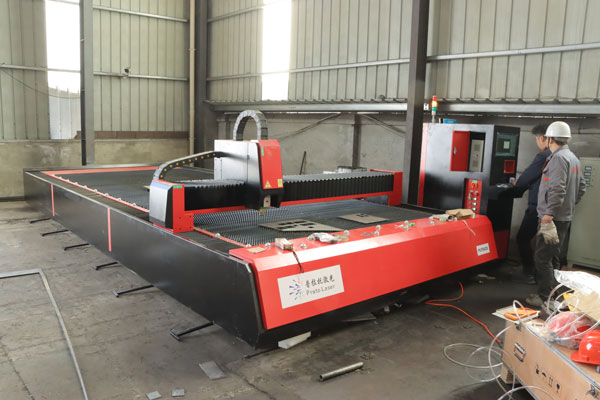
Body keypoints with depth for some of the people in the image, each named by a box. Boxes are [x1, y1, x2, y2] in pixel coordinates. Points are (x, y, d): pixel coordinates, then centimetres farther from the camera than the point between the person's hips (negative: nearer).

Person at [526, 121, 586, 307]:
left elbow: (557, 190, -24)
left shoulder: (558, 158, -15)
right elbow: (581, 188, 21)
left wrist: (548, 215, -25)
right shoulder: (574, 158, 16)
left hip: (553, 218, -10)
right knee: (553, 258, 18)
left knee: (542, 258, -6)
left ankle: (545, 298, -2)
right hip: (565, 217, 10)